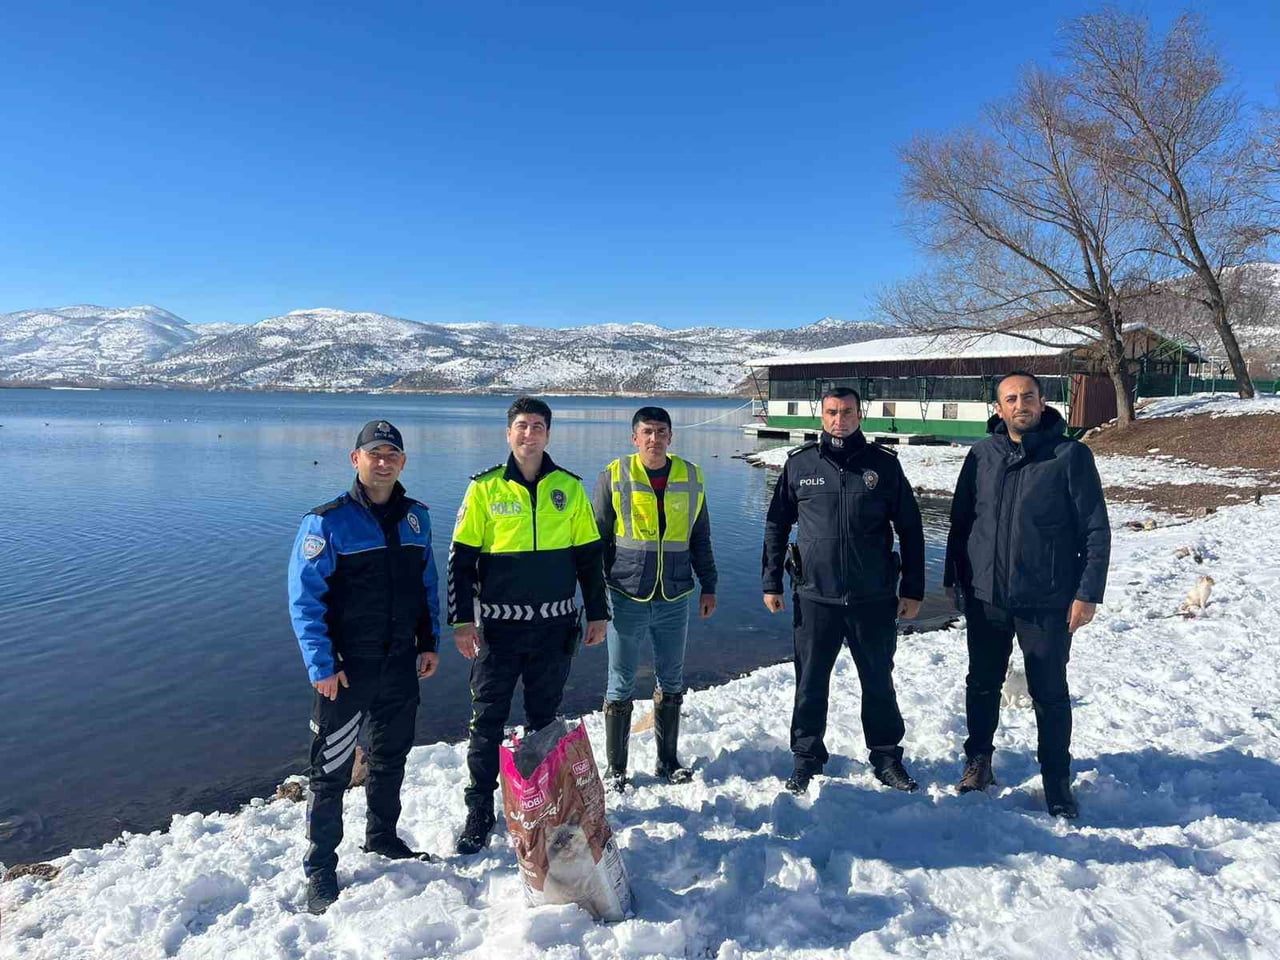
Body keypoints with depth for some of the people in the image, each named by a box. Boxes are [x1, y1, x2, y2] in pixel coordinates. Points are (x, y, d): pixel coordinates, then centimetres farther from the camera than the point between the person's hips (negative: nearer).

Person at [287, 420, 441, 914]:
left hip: (401, 663, 5)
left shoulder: (416, 516, 4)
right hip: (346, 669, -5)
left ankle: (382, 836, 40)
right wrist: (321, 665, -16)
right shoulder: (327, 522, -13)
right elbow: (304, 599, -13)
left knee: (391, 756, 19)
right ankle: (320, 869, 20)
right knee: (332, 770, 4)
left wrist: (429, 642, 8)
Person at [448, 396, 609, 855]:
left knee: (545, 716, 14)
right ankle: (480, 809, 20)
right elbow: (461, 558, -1)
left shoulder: (569, 488, 3)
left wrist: (597, 613, 7)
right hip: (498, 625, -1)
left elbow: (589, 556, 8)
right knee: (488, 718, 4)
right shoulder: (485, 488, -3)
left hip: (555, 625, 2)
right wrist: (462, 619, -7)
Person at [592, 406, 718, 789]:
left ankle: (668, 761, 31)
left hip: (675, 599, 3)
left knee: (671, 684, 14)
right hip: (627, 598, -3)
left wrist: (708, 586, 11)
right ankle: (615, 767, 22)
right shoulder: (613, 477, -4)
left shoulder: (691, 477, 4)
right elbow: (596, 538, 0)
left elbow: (701, 539, 13)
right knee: (621, 685, 7)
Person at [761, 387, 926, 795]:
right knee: (811, 684, 10)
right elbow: (776, 526, 7)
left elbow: (910, 529, 4)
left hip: (874, 598, 0)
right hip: (815, 597, 0)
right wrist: (771, 583, 3)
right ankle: (807, 757, 27)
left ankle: (886, 756, 32)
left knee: (879, 683, 14)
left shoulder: (883, 464, -1)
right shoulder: (800, 464, 0)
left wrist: (913, 590, 3)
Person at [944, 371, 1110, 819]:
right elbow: (960, 521, 10)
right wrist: (955, 579, 10)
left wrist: (1088, 592, -10)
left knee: (1050, 693, 8)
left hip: (1047, 601, -3)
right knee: (982, 684, 15)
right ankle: (978, 760, 34)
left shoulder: (1070, 455, -7)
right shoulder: (982, 456, 3)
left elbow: (1096, 530, -6)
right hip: (985, 596, 3)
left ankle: (1057, 781, 24)